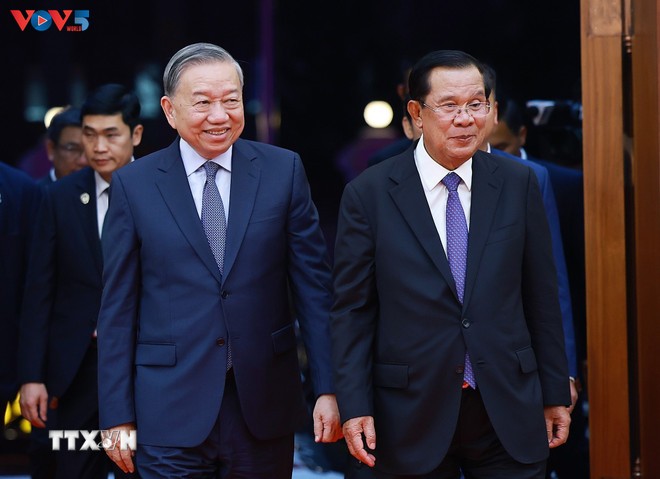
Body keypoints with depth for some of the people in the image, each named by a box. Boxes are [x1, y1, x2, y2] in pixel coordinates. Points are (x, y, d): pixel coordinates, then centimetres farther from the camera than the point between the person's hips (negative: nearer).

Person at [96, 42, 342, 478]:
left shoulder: (283, 170, 3)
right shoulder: (134, 185, 1)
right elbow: (118, 309, 2)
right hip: (171, 413, -1)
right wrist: (118, 415, -1)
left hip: (265, 408, 1)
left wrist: (328, 388, -2)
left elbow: (313, 285, 3)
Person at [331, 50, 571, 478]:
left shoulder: (518, 184, 3)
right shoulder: (369, 194, -3)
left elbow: (542, 297, 6)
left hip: (510, 410, 2)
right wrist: (354, 407, -7)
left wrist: (555, 394, 7)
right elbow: (352, 310, -2)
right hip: (411, 415, -1)